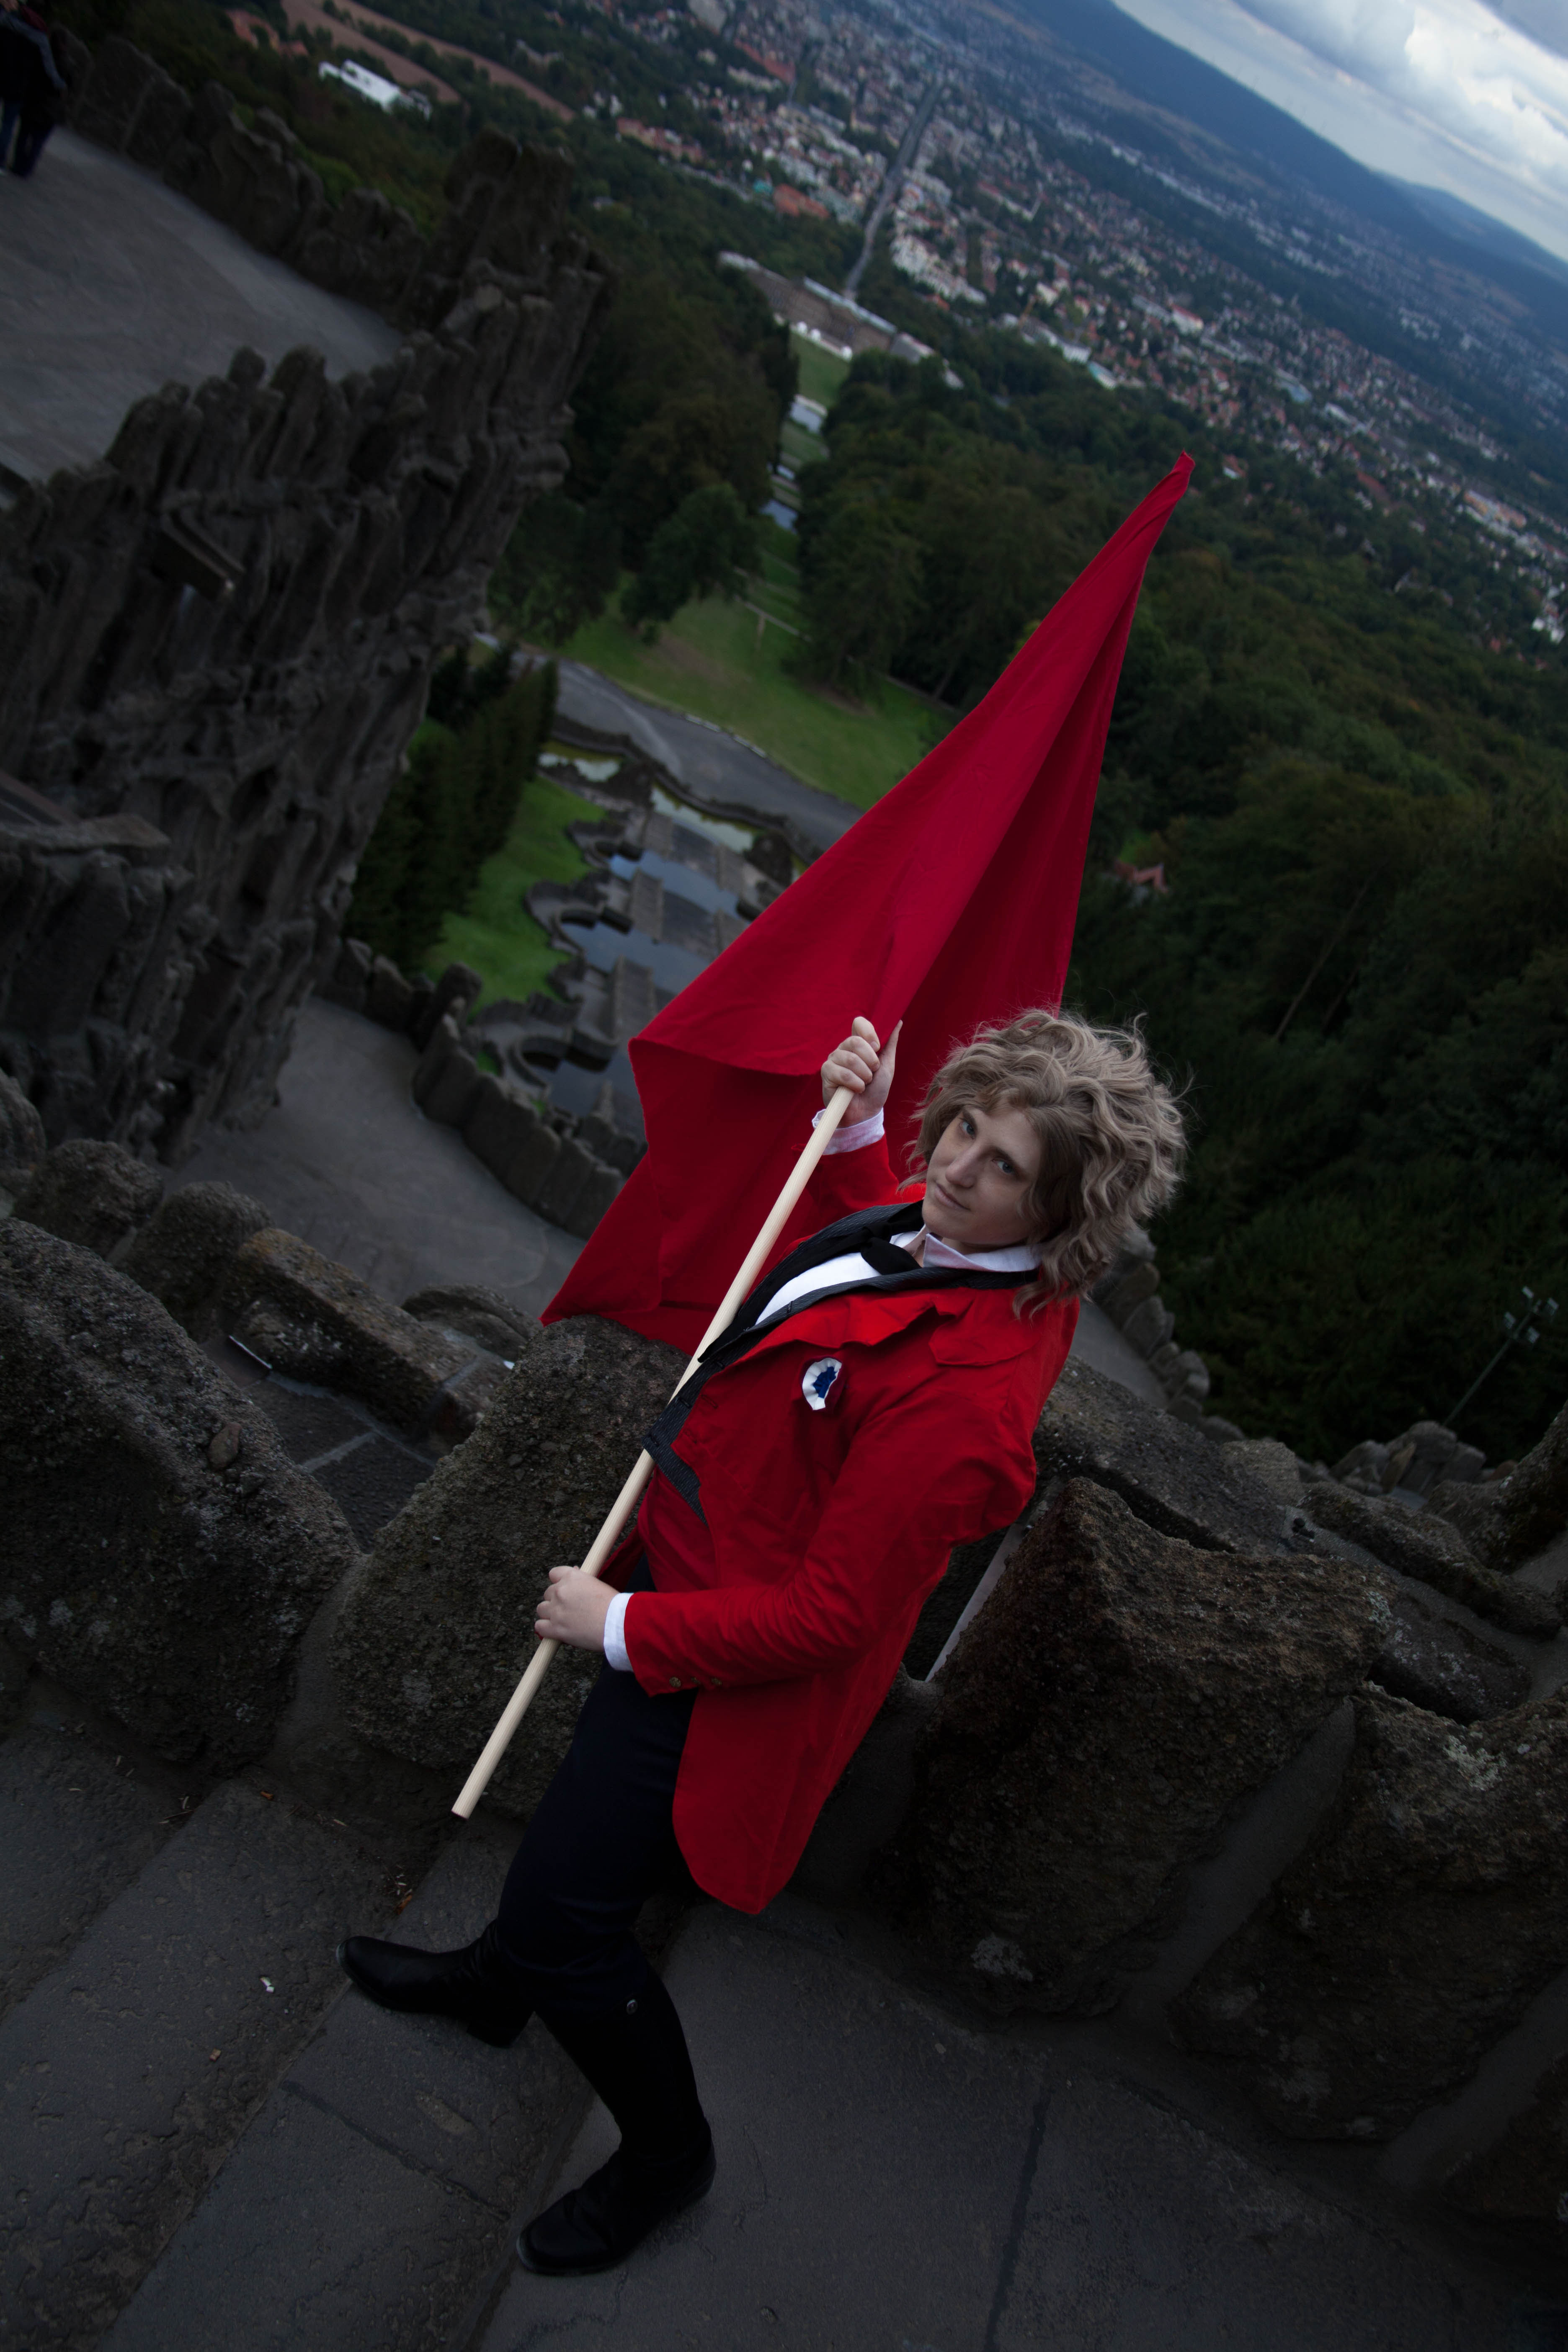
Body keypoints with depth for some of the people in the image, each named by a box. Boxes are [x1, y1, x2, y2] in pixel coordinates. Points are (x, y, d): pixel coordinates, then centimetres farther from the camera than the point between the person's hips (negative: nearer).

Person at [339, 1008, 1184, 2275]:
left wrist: (625, 1626, -19)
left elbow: (829, 1616, -29)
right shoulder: (951, 1227, -10)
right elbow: (872, 1233, 18)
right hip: (690, 1547, 9)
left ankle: (667, 2152, 33)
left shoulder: (969, 1392, -38)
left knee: (572, 1913, 3)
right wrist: (855, 1130, 2)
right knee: (579, 1823, 30)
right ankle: (497, 1979, 60)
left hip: (728, 1664, -9)